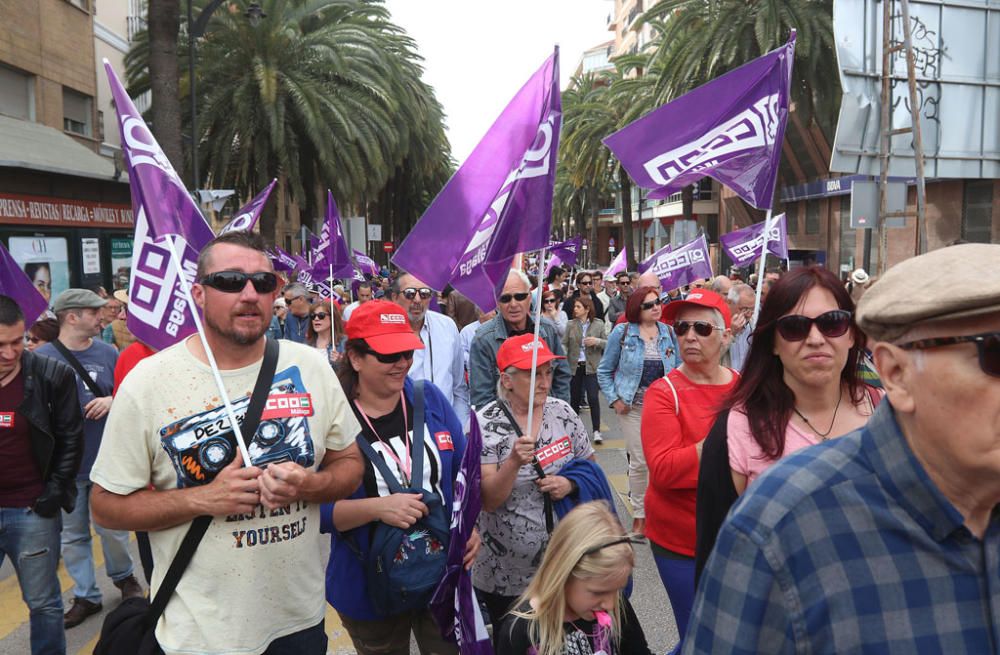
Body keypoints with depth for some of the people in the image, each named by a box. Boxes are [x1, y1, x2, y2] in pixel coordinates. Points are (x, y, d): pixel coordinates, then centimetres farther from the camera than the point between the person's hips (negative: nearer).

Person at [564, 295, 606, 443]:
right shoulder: (571, 324, 2)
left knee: (593, 398, -9)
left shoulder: (598, 324, 0)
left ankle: (596, 431, 0)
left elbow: (608, 344, 2)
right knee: (575, 398, 11)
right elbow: (564, 345, -1)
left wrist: (597, 341, -16)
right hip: (574, 366, 2)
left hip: (591, 366, -2)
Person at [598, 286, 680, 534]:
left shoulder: (668, 333, 3)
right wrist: (614, 400, -7)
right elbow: (604, 371, 1)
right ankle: (639, 514, 18)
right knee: (639, 461, 1)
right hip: (633, 407, -2)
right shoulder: (622, 332, -5)